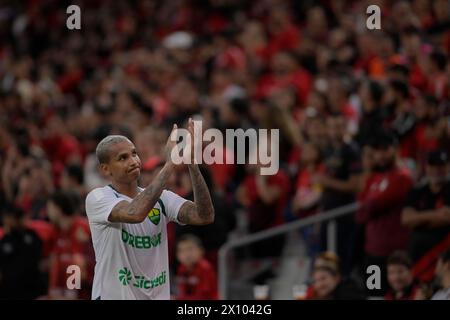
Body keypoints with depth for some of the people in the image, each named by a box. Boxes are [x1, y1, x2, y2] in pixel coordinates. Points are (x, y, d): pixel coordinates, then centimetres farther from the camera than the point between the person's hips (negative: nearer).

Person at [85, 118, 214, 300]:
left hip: (158, 295, 5)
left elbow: (204, 217, -10)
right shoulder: (97, 198, -10)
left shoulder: (162, 199, 4)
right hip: (113, 296, -5)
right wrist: (170, 164, -27)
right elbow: (135, 213, -29)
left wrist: (191, 163, -20)